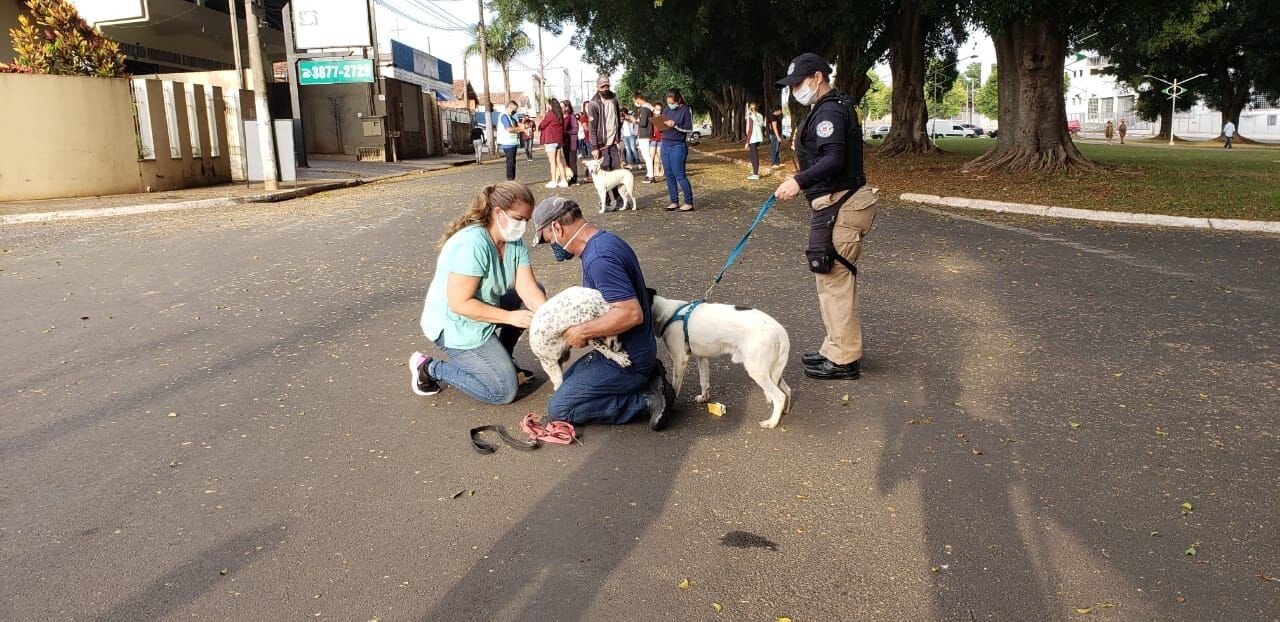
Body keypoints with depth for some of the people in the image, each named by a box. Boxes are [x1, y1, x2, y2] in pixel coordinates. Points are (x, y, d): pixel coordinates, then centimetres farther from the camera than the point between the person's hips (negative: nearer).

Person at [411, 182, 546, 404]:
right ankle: (430, 368, 2)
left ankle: (501, 357, 15)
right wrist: (510, 317, -28)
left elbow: (528, 289, -12)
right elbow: (460, 304, -29)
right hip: (455, 326, -9)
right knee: (504, 391, -10)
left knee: (536, 296, 5)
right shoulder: (472, 244, -29)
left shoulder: (515, 242, -4)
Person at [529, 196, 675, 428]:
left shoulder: (599, 259, -26)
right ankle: (645, 380, 12)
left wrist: (583, 331, -23)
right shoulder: (604, 241, 7)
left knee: (559, 409, -6)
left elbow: (631, 313, -34)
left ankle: (646, 401, -6)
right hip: (619, 350, 10)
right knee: (568, 380, 25)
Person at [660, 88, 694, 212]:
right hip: (665, 145, 6)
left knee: (679, 175, -9)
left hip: (678, 146, -6)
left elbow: (689, 128, -8)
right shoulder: (668, 109, 12)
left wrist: (675, 125, -20)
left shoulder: (685, 110, -5)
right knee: (669, 176, 6)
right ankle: (674, 202, 12)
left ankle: (689, 203, -3)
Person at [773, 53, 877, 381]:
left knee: (834, 279, -5)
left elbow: (834, 159, -27)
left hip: (839, 207, -11)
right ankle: (838, 348, 26)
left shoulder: (830, 110, -14)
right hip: (839, 203, 11)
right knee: (838, 278, 16)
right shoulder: (835, 106, 18)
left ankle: (843, 359, 3)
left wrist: (800, 180, -35)